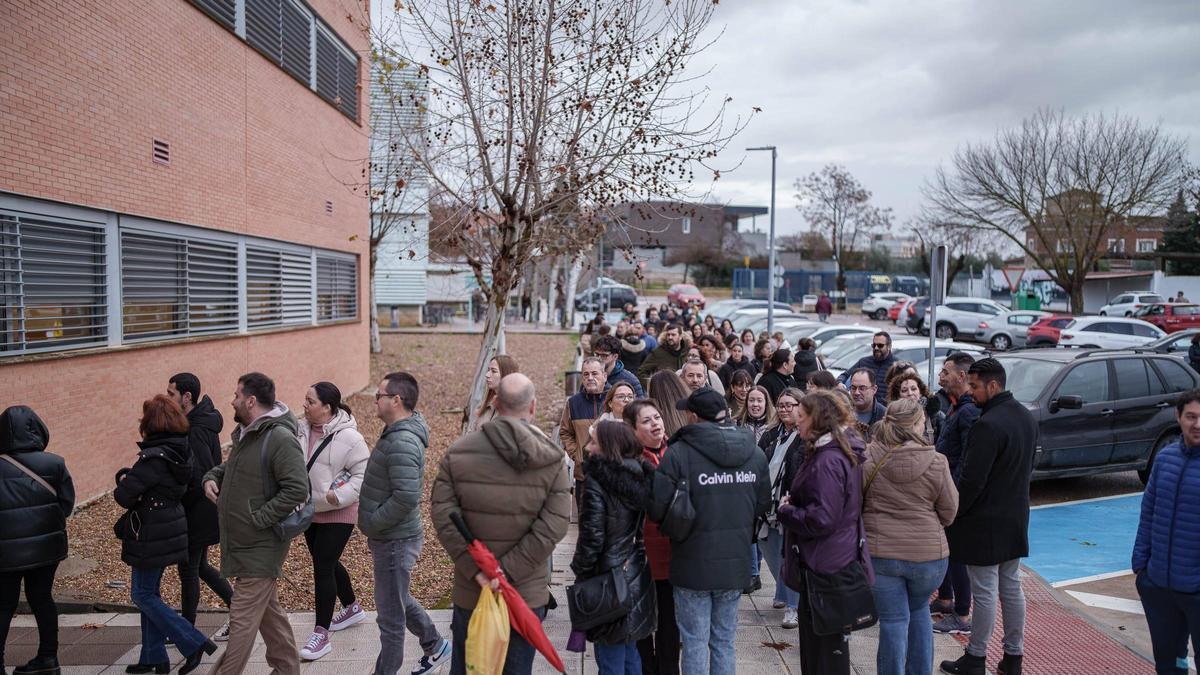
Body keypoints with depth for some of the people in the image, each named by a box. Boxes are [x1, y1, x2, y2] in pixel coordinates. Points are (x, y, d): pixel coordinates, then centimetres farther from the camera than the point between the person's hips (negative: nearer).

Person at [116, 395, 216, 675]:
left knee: (143, 595, 3)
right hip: (170, 528, 9)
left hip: (151, 536, -9)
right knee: (150, 592, 17)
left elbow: (124, 495, -20)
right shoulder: (181, 452, 5)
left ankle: (194, 643, 0)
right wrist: (127, 476, 2)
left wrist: (124, 483, -1)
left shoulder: (154, 458, -23)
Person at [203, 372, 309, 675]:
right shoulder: (245, 433, 10)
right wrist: (211, 477, 4)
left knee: (242, 619, -2)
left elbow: (297, 490, -27)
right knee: (267, 609, 20)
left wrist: (258, 519, -22)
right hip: (240, 542, 10)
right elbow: (230, 466, 26)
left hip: (260, 546, -10)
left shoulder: (280, 439, -21)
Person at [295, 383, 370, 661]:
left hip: (337, 515, -7)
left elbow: (363, 472, -16)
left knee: (323, 568, -6)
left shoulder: (348, 437, -20)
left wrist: (339, 496, -25)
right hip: (309, 511, 7)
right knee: (328, 564, 20)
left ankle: (321, 634, 6)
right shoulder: (301, 429, -1)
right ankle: (352, 608, 42)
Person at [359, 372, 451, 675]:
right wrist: (374, 532, 16)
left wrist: (371, 524, -18)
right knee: (400, 601, 27)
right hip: (390, 537, 10)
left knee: (391, 616, 6)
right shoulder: (396, 433, 8)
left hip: (395, 542, -10)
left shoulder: (403, 443, -25)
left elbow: (406, 496, -32)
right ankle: (436, 646, 43)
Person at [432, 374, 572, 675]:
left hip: (469, 592, 1)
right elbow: (553, 527, -15)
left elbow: (442, 514, -11)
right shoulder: (553, 460, -8)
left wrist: (474, 568, -11)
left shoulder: (457, 453, -6)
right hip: (528, 594, 0)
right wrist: (507, 571, -14)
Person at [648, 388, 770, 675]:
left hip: (694, 564, -4)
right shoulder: (755, 453, -2)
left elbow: (657, 509, -17)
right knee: (724, 640, 18)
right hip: (735, 564, 4)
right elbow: (763, 504, 7)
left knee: (695, 642, 9)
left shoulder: (678, 453, -18)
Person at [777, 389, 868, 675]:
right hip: (837, 561, 10)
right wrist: (793, 502, 4)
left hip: (823, 566, -10)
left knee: (822, 646, 3)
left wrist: (786, 511, -13)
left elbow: (821, 520, -28)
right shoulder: (844, 452, 8)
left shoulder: (827, 460, -24)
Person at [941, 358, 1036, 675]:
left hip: (985, 523, -9)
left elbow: (972, 480, -23)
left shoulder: (988, 425, -24)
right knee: (1012, 588, 17)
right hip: (1016, 517, 9)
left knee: (984, 593, 2)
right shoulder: (1026, 416, 6)